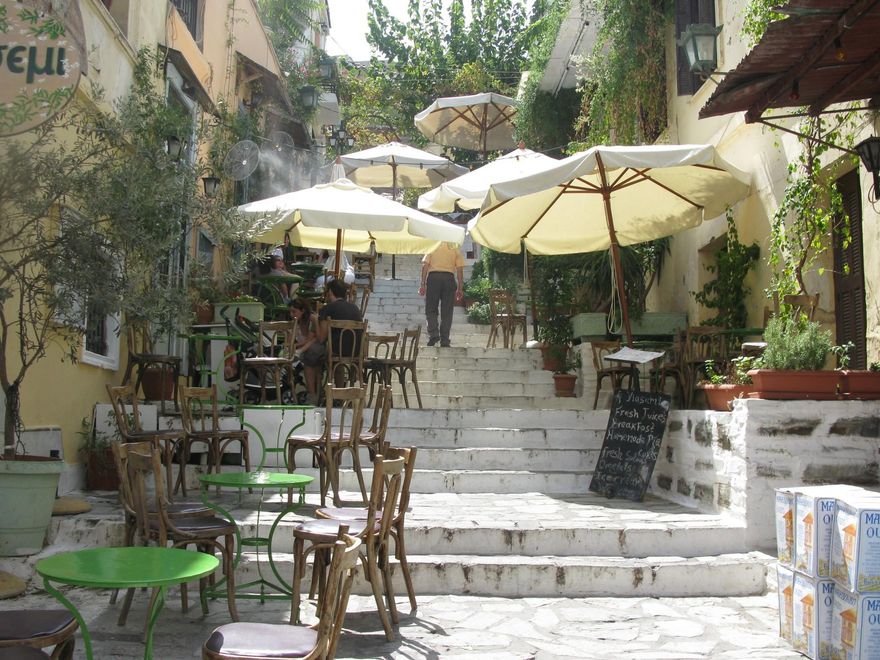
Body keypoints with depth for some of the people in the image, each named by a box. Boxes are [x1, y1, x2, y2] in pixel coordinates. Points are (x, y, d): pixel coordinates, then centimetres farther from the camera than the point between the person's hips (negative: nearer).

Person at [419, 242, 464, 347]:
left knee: (430, 309, 6)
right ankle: (444, 340, 3)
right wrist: (460, 289, 7)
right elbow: (460, 269, 5)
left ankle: (433, 334, -11)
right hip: (449, 278, 1)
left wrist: (422, 284, 1)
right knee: (447, 312, 4)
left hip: (433, 277, -1)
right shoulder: (455, 249, 12)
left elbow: (425, 265, 2)